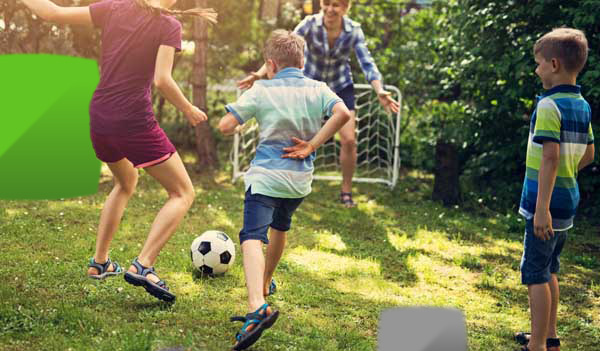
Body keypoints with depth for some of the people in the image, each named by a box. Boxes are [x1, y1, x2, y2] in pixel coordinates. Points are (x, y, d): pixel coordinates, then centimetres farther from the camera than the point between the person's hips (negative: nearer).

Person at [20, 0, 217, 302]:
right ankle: (142, 266, -10)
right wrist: (188, 110, -1)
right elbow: (162, 80, -17)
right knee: (183, 193, 6)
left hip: (99, 119, 6)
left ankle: (99, 262, 31)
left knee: (125, 183, 32)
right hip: (136, 123, -6)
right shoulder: (169, 25, -6)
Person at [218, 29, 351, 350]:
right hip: (301, 179, 5)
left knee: (253, 237, -17)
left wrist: (238, 126, 18)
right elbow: (342, 113, -14)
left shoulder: (261, 90, -2)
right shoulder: (317, 89, 5)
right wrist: (312, 145, -7)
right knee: (280, 228, 30)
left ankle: (257, 306, -41)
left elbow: (225, 126, -7)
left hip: (266, 176, -5)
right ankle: (264, 285, 50)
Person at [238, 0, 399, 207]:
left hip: (341, 87, 1)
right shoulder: (310, 24, -23)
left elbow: (367, 64, -24)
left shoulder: (353, 31, -19)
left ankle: (346, 191, 13)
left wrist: (379, 92, -42)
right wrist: (260, 73, -45)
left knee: (349, 140, -6)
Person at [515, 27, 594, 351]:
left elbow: (550, 156, -25)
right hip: (568, 202, 9)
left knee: (536, 274, -2)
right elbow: (588, 154, 17)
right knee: (549, 271, 20)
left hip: (546, 204, -9)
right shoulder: (582, 106, 9)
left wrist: (542, 207, -27)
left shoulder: (549, 105, -18)